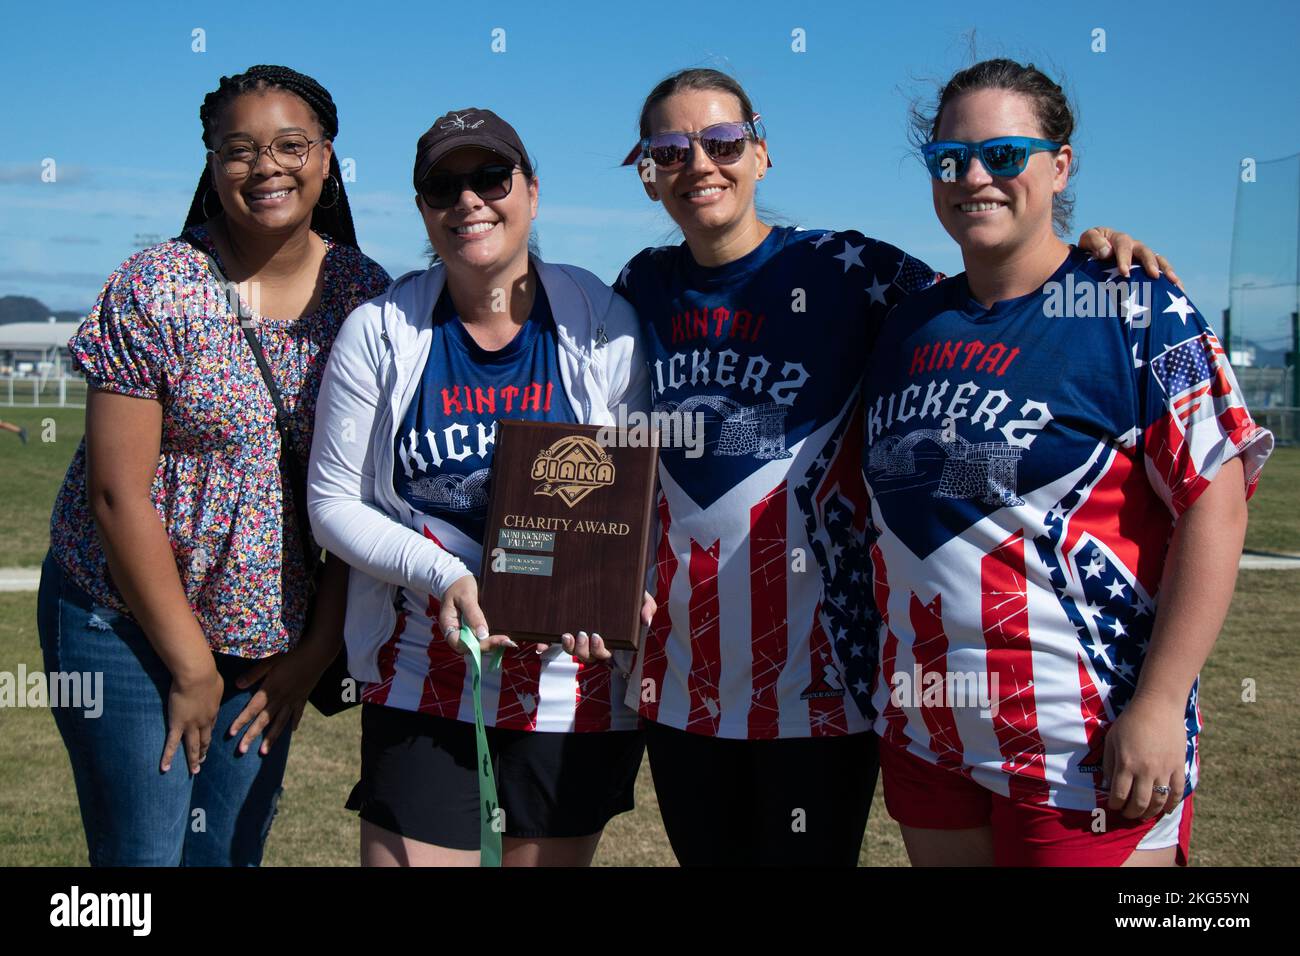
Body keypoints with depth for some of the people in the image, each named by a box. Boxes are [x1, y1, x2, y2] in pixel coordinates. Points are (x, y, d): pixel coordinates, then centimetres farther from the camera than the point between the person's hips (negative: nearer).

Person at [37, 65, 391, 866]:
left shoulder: (368, 297, -1)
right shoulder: (155, 288, -11)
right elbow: (119, 494, -13)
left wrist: (318, 650, 0)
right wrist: (190, 666, -10)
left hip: (274, 639, 3)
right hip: (129, 620, -3)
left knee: (233, 851, 8)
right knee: (144, 851, -3)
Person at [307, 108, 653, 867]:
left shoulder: (602, 323, -2)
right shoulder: (380, 332, -1)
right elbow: (333, 500, 1)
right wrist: (440, 574, -16)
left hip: (575, 683, 0)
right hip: (423, 683, 0)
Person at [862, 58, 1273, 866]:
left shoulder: (1134, 309, -6)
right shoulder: (910, 324, 10)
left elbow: (1214, 504, -13)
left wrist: (1158, 706, -18)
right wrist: (876, 681, 12)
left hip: (1086, 748, -5)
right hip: (925, 738, 6)